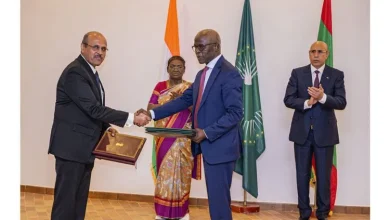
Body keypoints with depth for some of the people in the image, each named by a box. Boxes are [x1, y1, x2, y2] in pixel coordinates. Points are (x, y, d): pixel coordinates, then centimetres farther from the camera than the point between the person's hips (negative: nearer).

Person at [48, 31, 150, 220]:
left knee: (80, 199, 14)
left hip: (84, 146, 10)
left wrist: (106, 128, 4)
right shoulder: (75, 72, -17)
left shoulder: (90, 72, 14)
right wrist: (132, 118, -24)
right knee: (66, 199, -3)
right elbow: (93, 108, -24)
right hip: (72, 146, -10)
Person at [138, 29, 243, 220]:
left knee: (219, 199, -3)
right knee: (216, 198, 16)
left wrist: (207, 132, -23)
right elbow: (184, 100, 13)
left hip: (220, 147, -9)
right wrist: (152, 113, 3)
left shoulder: (229, 74, -14)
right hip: (208, 145, 9)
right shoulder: (202, 74, 15)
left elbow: (235, 113, -19)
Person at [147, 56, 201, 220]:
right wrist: (170, 102, -14)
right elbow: (150, 108, -1)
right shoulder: (160, 86, 7)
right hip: (164, 138, 1)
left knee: (181, 172, 3)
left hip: (183, 139, -1)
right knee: (165, 171, 3)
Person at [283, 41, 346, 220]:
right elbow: (288, 100, -5)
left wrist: (323, 97, -25)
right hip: (302, 131, 1)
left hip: (325, 132, -1)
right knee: (302, 175, 10)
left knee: (324, 176, 8)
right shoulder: (297, 73, 2)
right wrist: (307, 102, -21)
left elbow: (341, 103, -9)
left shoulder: (336, 75, 0)